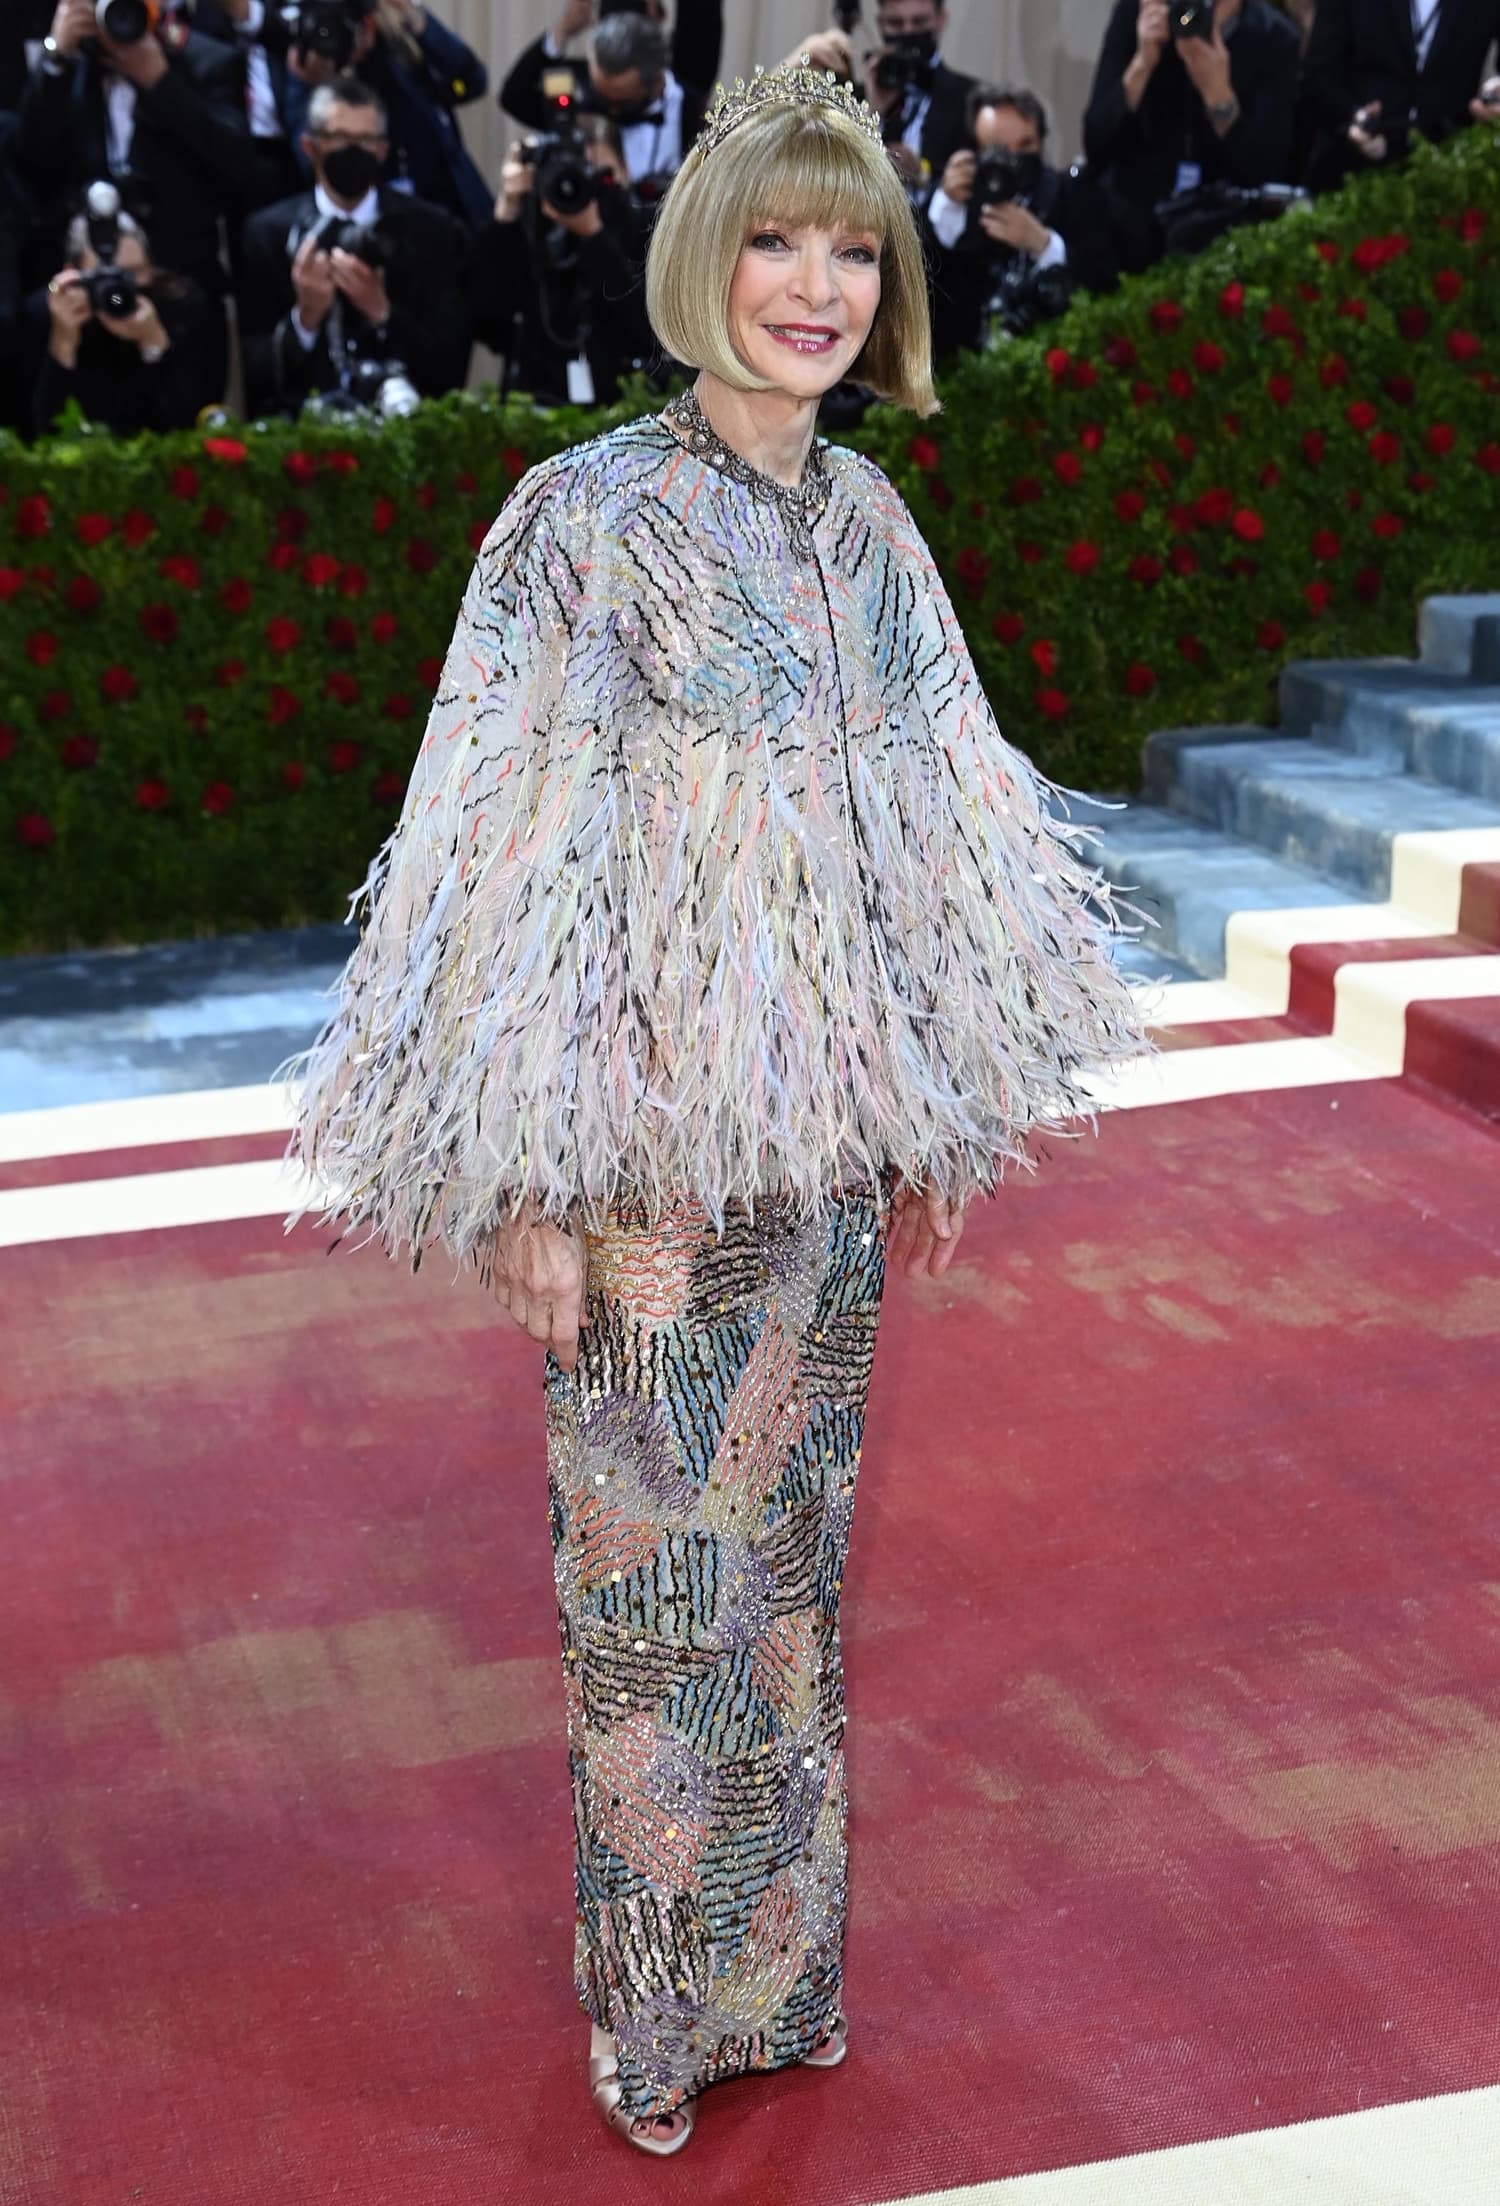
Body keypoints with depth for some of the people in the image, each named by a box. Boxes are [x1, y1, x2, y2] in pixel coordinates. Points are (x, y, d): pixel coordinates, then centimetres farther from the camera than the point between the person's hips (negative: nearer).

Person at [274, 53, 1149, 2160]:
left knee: (794, 1550, 17)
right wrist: (525, 1189, -15)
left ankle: (779, 1959, 36)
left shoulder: (868, 523, 5)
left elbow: (941, 835, 11)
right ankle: (656, 2007, 28)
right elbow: (512, 863, -14)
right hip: (654, 1150, -5)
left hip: (827, 1141, 5)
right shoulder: (586, 519, -13)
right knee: (660, 1567, 8)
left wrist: (944, 1115, 12)